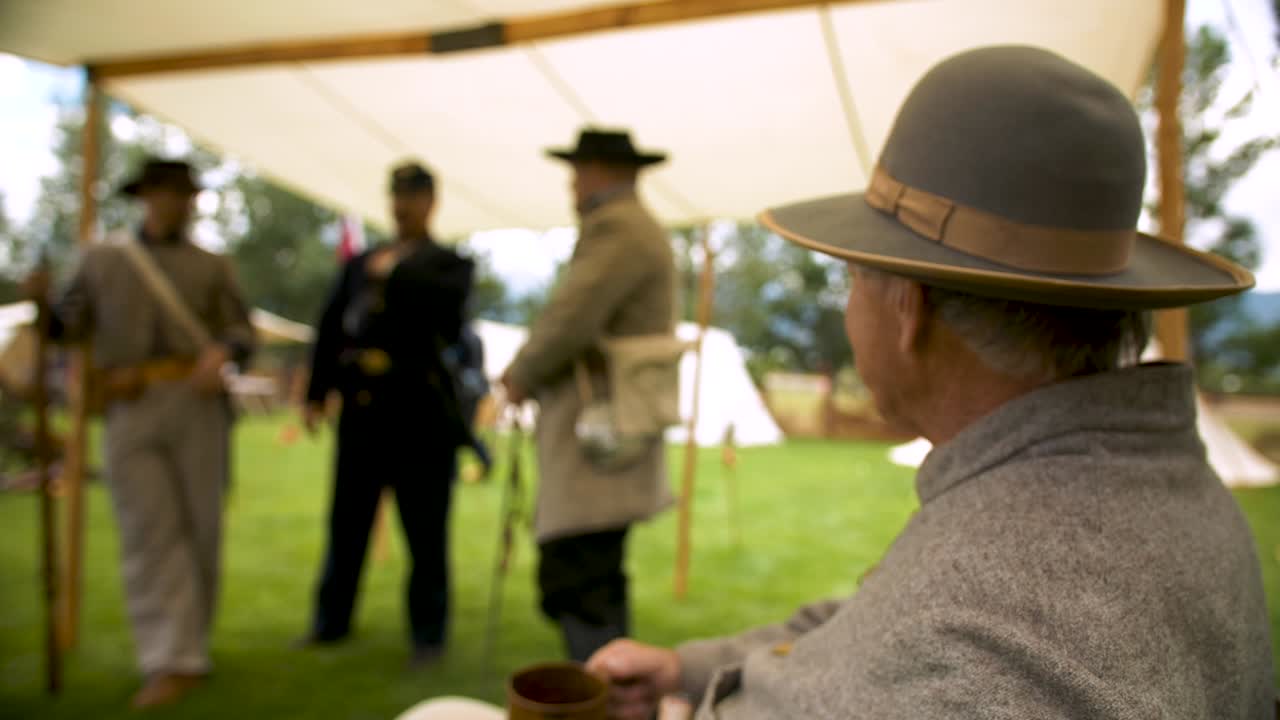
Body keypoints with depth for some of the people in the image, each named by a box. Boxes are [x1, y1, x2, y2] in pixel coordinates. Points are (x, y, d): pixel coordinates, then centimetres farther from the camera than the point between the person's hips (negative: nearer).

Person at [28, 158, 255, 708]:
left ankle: (189, 640, 21)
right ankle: (173, 662, -3)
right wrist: (42, 304, -8)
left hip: (197, 403, 0)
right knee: (149, 532, -6)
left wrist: (223, 352, -19)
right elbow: (68, 326, 13)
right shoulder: (101, 259, 16)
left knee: (199, 528, 3)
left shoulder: (211, 266, 13)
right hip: (131, 413, 0)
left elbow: (242, 330, 4)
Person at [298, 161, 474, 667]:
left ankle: (428, 634, 15)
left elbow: (444, 303, -16)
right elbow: (330, 330, 13)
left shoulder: (450, 264, 7)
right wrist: (316, 394, 6)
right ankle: (332, 621, 29)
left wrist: (395, 271, -10)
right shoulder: (360, 264, 18)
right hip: (361, 411, 4)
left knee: (425, 532, 2)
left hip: (421, 416, -4)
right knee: (346, 524, 13)